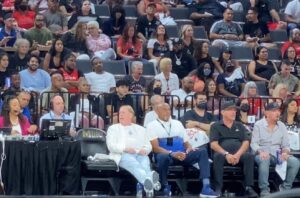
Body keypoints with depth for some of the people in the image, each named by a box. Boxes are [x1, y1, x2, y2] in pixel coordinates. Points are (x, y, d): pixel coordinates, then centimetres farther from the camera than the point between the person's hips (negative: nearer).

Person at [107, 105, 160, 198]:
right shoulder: (113, 128, 23)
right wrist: (125, 148, -14)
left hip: (140, 155, 4)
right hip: (123, 155, -4)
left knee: (145, 164, -36)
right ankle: (149, 181, -72)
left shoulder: (140, 129, 31)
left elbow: (148, 146, 20)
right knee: (134, 165, -40)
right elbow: (111, 145, 6)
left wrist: (144, 150, -6)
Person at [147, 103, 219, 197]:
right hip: (165, 155, -5)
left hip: (181, 155, 5)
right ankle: (165, 188, -19)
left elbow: (185, 142, 20)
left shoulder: (177, 123, 22)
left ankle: (205, 187, -30)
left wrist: (189, 148, -7)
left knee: (202, 151, -20)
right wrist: (172, 153, -24)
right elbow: (155, 147, -8)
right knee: (162, 157, -42)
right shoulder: (152, 126, 5)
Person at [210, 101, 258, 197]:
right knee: (218, 156, -37)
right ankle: (218, 188, -35)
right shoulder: (215, 126, 14)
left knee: (250, 156, -30)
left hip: (239, 154, 2)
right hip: (223, 153, -2)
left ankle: (248, 187, -31)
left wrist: (238, 154, -13)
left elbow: (246, 142, 9)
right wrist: (226, 154, -18)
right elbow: (213, 144, 0)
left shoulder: (240, 126, 22)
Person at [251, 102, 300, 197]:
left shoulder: (282, 126, 11)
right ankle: (264, 190, -30)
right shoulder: (258, 125, 0)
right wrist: (260, 151, -28)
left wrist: (285, 152, -14)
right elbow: (254, 143, -7)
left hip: (278, 155, 4)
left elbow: (286, 145, 10)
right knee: (264, 160, -40)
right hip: (263, 154, -4)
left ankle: (285, 188, -10)